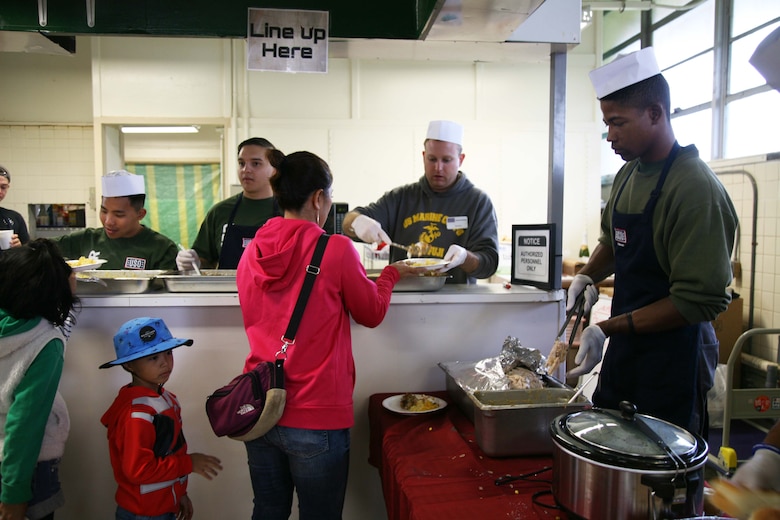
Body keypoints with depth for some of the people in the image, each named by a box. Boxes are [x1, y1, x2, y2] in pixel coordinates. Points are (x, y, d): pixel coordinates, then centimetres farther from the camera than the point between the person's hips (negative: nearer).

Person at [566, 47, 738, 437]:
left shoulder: (696, 188, -20)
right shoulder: (628, 173, 6)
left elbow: (700, 301, -21)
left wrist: (608, 328, -23)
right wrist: (587, 276, 2)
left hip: (672, 354, -8)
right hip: (624, 345, 8)